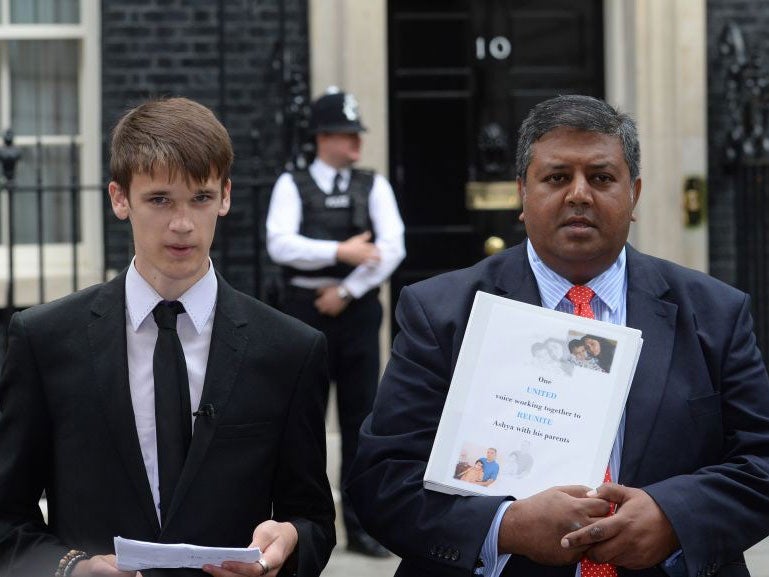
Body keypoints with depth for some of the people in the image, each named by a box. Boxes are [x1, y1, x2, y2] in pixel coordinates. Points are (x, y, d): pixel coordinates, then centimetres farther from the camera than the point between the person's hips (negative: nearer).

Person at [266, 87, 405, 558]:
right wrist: (341, 252, -21)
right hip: (306, 308, -2)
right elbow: (281, 245, -13)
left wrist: (346, 291, -11)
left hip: (357, 308, 2)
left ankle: (361, 526, 9)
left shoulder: (374, 186, 8)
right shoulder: (292, 186, 3)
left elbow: (393, 248, -4)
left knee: (361, 417, 3)